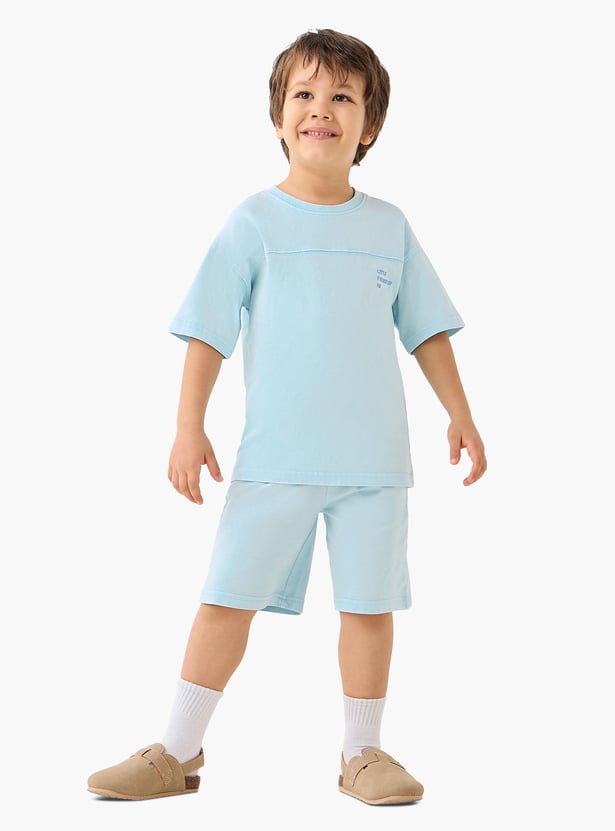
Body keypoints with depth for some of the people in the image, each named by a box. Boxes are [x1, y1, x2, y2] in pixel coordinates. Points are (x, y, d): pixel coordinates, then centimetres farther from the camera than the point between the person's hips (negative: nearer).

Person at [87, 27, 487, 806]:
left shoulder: (389, 227, 6)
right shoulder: (254, 223, -1)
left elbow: (427, 331, 12)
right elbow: (209, 331, -2)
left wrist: (460, 415, 8)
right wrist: (189, 427, -8)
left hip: (373, 456, 2)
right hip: (274, 457, -2)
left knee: (369, 603, 6)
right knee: (226, 597, 1)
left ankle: (363, 754, 21)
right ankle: (177, 753, 13)